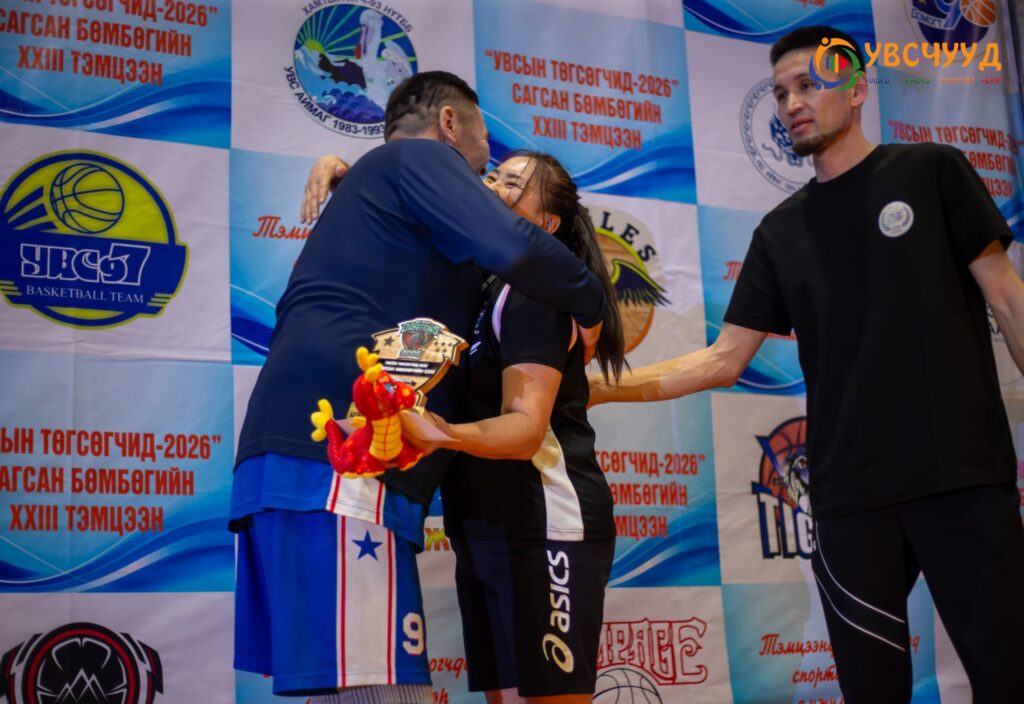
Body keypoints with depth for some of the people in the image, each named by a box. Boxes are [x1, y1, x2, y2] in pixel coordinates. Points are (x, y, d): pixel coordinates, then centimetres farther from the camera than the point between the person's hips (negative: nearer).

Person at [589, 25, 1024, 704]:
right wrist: (598, 387, 1)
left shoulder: (929, 172, 5)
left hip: (963, 474, -2)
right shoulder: (781, 231, 13)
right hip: (851, 493, 3)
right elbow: (723, 360, 11)